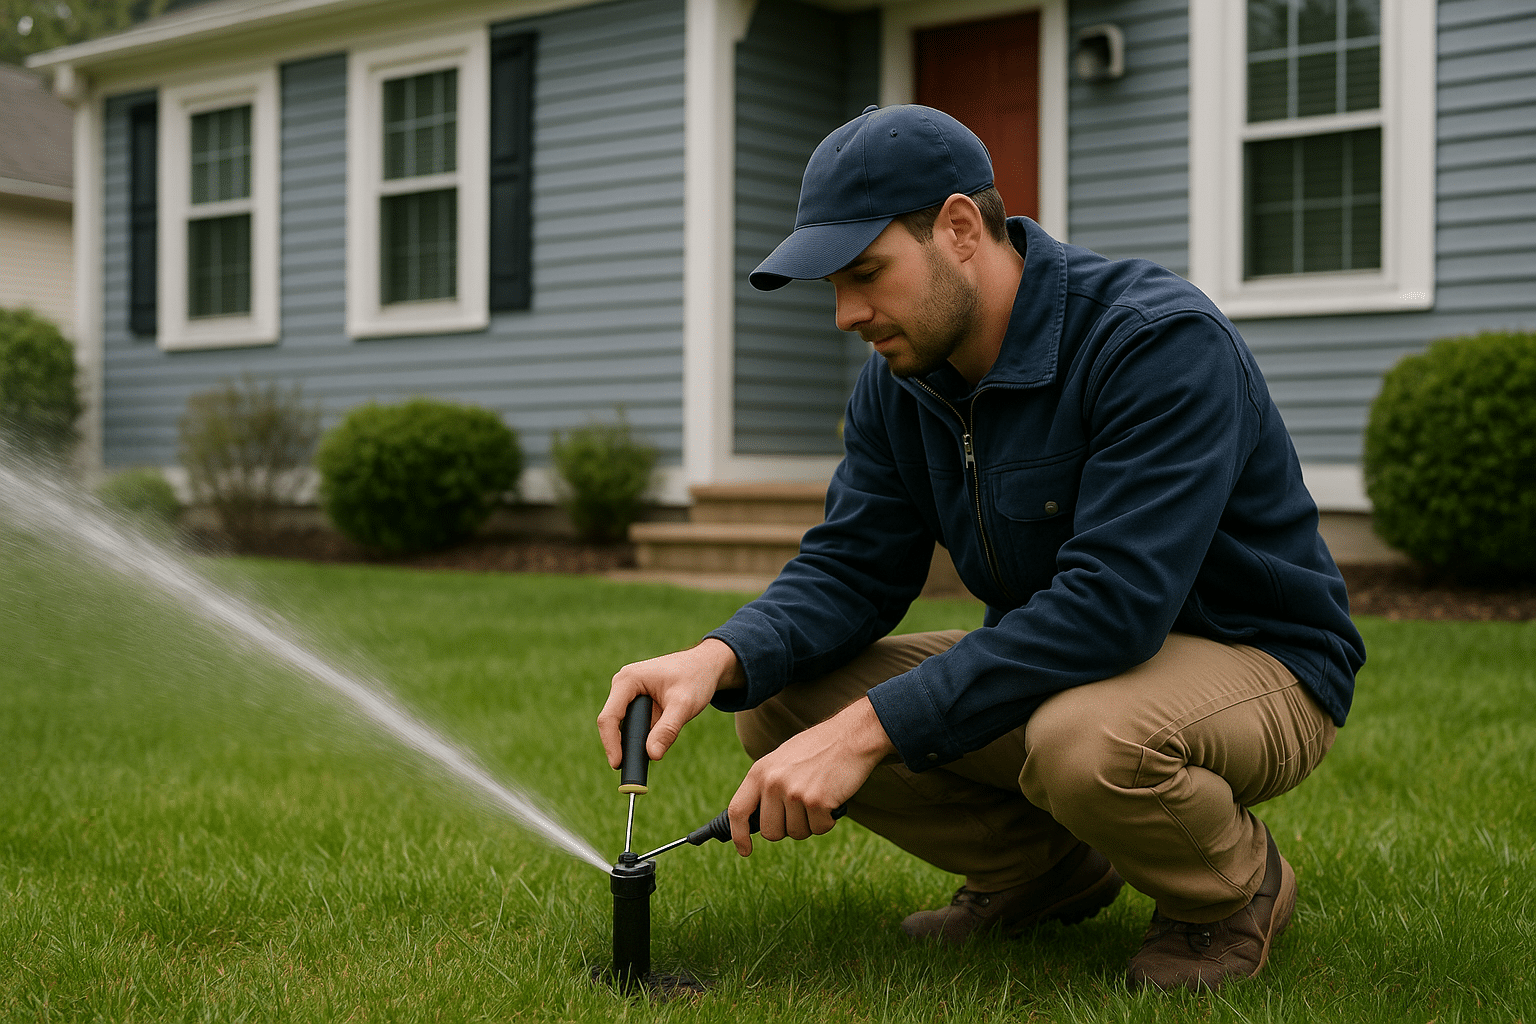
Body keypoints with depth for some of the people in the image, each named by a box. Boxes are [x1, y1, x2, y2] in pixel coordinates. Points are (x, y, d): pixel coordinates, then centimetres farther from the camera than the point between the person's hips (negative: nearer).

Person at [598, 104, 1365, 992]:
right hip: (1066, 662, 7)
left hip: (1258, 668, -6)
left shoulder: (1163, 342, -27)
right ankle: (1047, 867, 9)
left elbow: (1111, 604, -35)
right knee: (780, 702, -10)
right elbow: (851, 568, -3)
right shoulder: (899, 384, -2)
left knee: (1084, 740, -41)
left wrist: (870, 727, -38)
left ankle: (1241, 887, -5)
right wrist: (721, 659, -26)